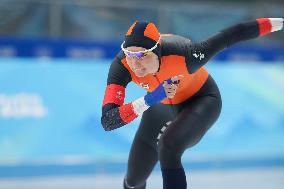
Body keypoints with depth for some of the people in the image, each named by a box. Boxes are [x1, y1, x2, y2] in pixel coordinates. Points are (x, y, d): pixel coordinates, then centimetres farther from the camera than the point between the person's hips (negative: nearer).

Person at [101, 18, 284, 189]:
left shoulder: (183, 55, -41)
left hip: (201, 100, -3)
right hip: (161, 105, 4)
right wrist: (149, 99, -52)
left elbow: (230, 36, -27)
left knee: (168, 147, -35)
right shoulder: (122, 64, -33)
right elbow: (107, 121, -39)